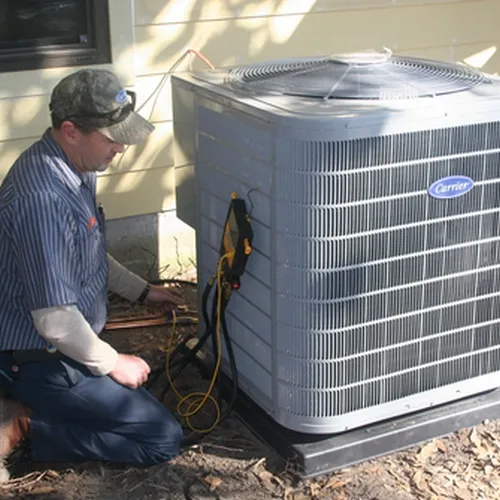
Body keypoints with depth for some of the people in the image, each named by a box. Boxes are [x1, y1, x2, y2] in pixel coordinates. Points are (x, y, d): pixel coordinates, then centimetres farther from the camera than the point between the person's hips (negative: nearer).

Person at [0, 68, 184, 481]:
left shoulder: (72, 168, 1)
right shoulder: (43, 198, -31)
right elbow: (54, 319, -28)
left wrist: (141, 291, 18)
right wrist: (111, 363, -14)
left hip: (61, 346, 10)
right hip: (40, 360, -10)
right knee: (163, 438, -6)